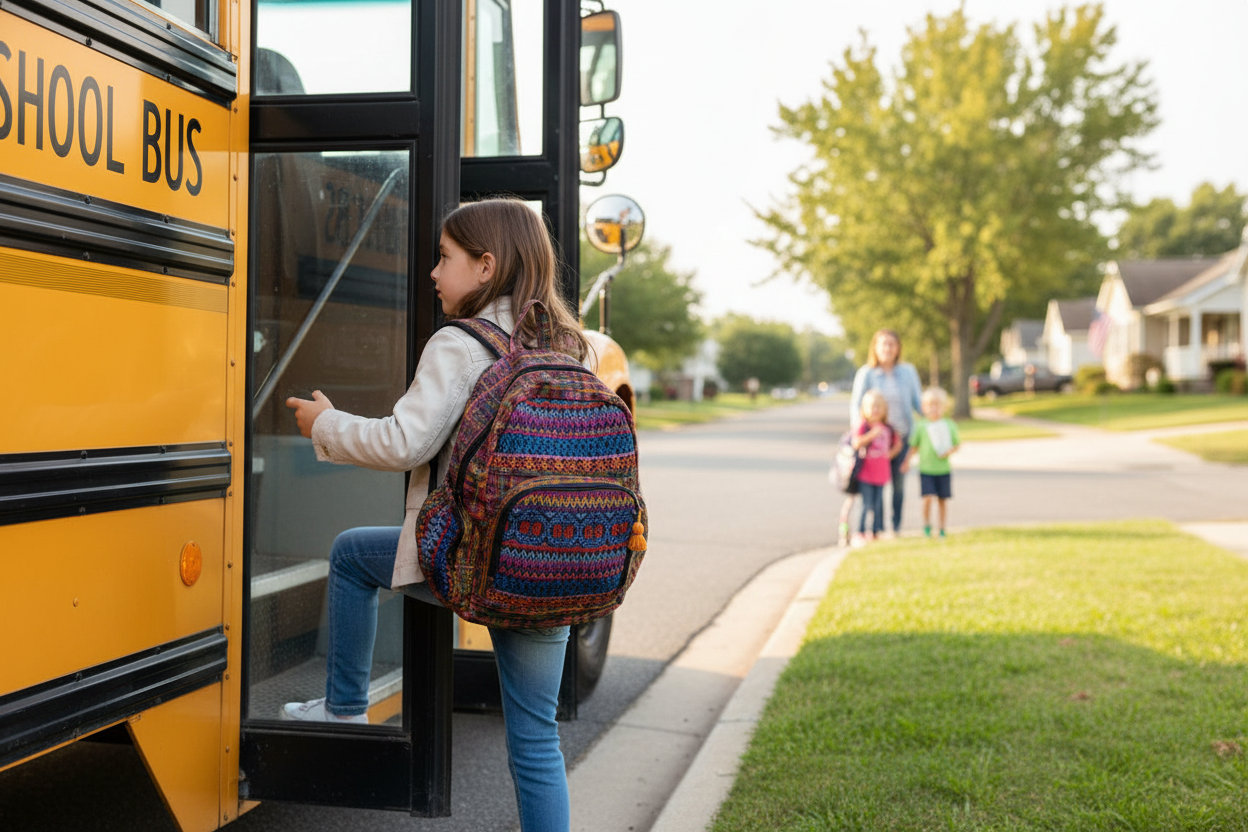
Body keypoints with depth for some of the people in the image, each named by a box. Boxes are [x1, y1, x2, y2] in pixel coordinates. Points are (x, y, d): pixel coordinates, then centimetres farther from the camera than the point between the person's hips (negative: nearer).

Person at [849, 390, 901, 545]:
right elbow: (856, 443, -21)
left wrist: (890, 454, 5)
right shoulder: (863, 425, -8)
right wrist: (872, 434, -28)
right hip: (865, 473, -5)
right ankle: (860, 534, 4)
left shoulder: (887, 428, 7)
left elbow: (898, 443, 21)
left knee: (877, 505, 10)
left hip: (881, 473, 5)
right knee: (866, 505, -5)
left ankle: (876, 532, 21)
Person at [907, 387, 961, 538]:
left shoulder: (949, 425, 4)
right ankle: (926, 526, 6)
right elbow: (914, 447, 6)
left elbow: (956, 445, 9)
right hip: (926, 469, -2)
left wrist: (949, 451, -11)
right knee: (928, 498, -14)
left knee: (942, 500, 7)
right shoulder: (921, 426, 0)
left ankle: (942, 529, 19)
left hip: (944, 469, 2)